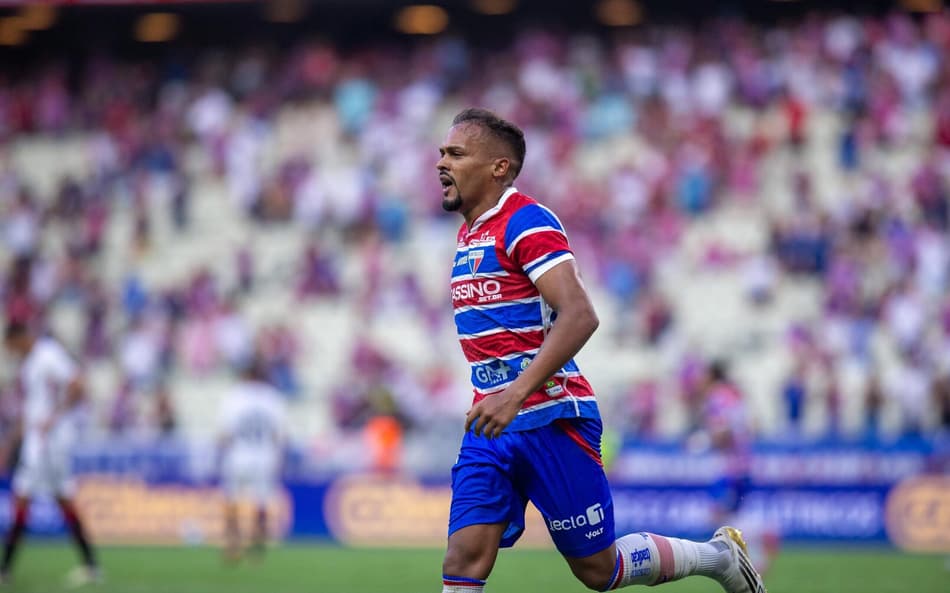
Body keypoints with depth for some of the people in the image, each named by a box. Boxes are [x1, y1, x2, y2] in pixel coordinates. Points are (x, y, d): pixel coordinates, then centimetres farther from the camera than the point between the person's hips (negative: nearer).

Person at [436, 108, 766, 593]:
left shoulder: (525, 221, -13)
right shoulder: (469, 233, 15)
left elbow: (580, 315, -25)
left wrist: (516, 394, -33)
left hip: (549, 421, -8)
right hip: (492, 425, 8)